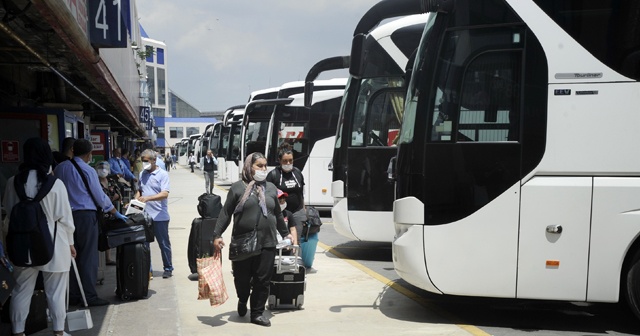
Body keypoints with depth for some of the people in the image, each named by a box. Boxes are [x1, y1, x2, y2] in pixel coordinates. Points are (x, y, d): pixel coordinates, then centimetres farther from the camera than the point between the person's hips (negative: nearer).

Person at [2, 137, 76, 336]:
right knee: (56, 292, 7)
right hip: (53, 244, -4)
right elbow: (65, 217, -9)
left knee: (22, 290, 13)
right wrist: (70, 242, 4)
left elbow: (9, 215, 8)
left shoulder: (13, 182, -2)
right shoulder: (55, 184, -14)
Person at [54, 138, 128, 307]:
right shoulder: (88, 170, -8)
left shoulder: (60, 168, 6)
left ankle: (73, 295, 16)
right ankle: (89, 296, 2)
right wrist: (116, 213, 9)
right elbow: (100, 196, -3)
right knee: (88, 256, 0)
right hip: (86, 215, -5)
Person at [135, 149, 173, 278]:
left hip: (160, 216, -5)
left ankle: (168, 268, 18)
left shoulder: (163, 174, -9)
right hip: (144, 215, 6)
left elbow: (165, 194, -18)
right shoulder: (142, 174, 11)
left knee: (164, 243, 5)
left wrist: (148, 198, -29)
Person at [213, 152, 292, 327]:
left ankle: (257, 313, 19)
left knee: (262, 280, 3)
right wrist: (217, 235, -7)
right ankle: (242, 300, 38)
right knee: (241, 278, 7)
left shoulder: (271, 188, 11)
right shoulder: (238, 187, 0)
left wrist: (285, 233, 25)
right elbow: (225, 213, 0)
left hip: (267, 243, 3)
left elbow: (278, 214, 20)